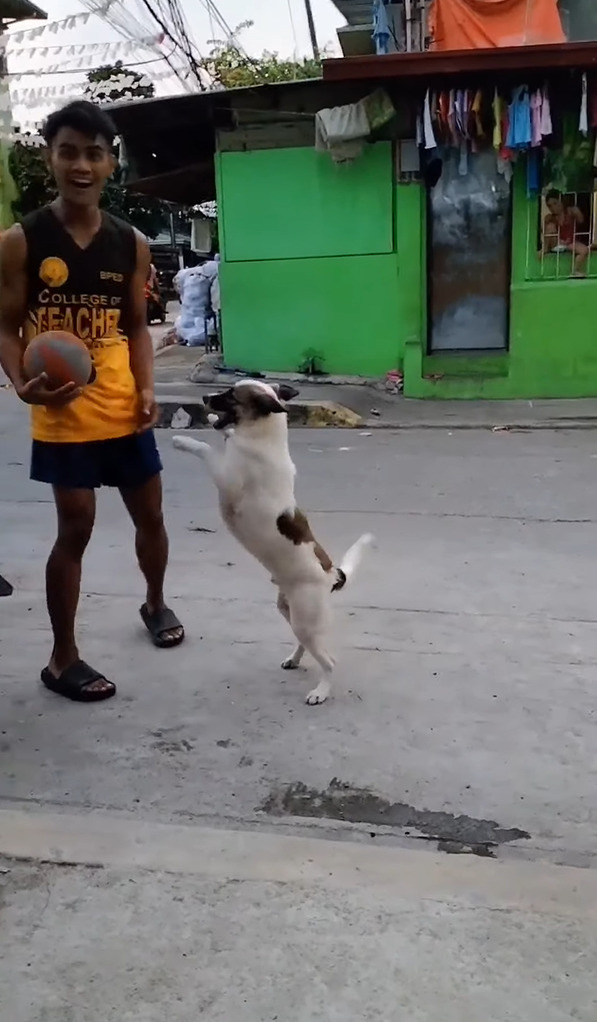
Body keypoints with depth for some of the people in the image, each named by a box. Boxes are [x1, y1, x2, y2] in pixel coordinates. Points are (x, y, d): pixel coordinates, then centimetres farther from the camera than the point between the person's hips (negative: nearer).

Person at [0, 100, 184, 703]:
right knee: (75, 526, -2)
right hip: (63, 414, -4)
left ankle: (156, 604, 44)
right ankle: (62, 659, 13)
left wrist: (146, 389, -4)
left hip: (124, 411, 4)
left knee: (149, 515, 15)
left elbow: (136, 326, 11)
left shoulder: (132, 245, 4)